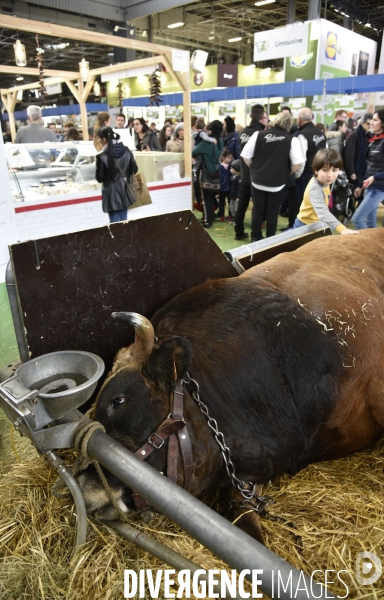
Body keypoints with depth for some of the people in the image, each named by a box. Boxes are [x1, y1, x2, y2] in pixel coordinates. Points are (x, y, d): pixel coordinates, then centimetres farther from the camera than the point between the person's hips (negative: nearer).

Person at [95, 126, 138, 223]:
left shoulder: (102, 156, -14)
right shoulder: (126, 151, 0)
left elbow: (99, 178, -8)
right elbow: (134, 170, 8)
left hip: (112, 193, -5)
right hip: (125, 191, 5)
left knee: (115, 223, 2)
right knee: (124, 221, 15)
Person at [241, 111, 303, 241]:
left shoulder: (259, 134, -2)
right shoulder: (292, 140, -6)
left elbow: (246, 155, -1)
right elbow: (298, 163, -12)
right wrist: (286, 174, 5)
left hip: (258, 180, 2)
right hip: (277, 183, -1)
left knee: (257, 210, 12)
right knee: (272, 213, 8)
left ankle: (255, 238, 20)